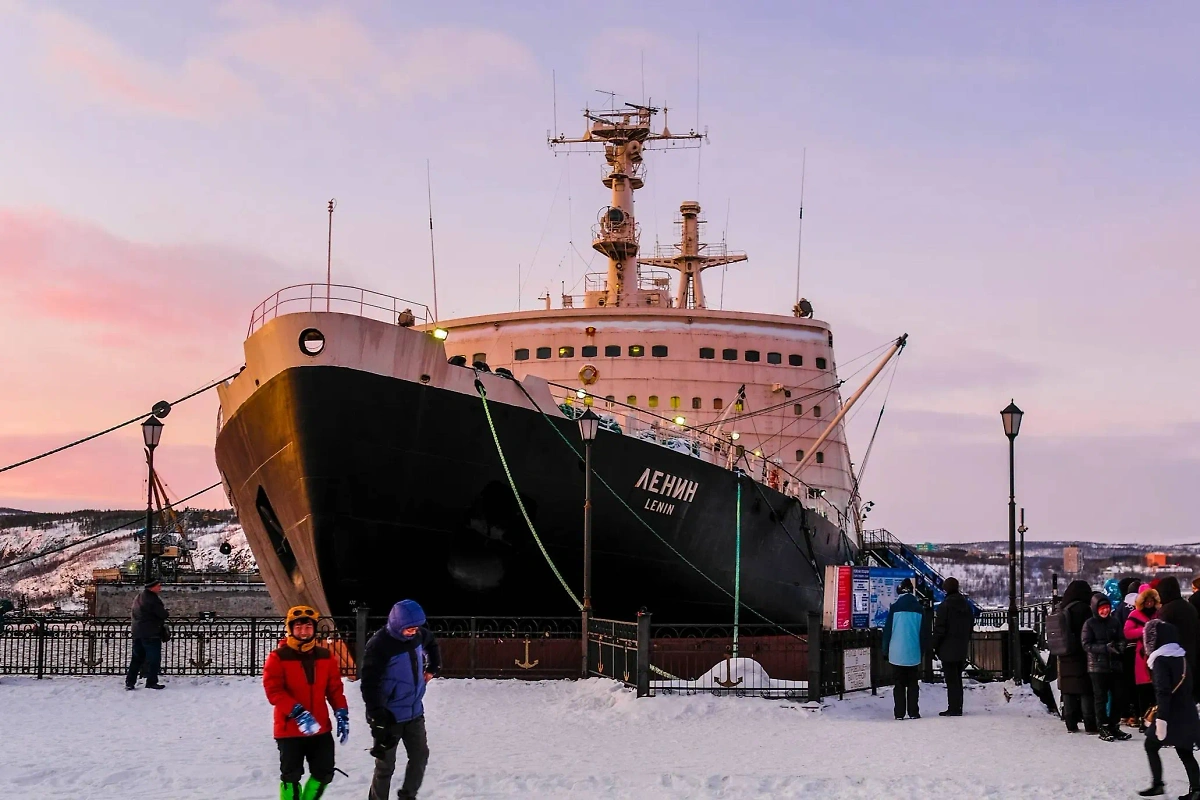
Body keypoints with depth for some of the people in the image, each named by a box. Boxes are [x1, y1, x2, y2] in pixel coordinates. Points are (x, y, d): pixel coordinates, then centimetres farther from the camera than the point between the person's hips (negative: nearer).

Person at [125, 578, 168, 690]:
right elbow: (163, 614, -17)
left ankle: (130, 683, 10)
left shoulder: (138, 597, 13)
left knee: (137, 658, 12)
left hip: (137, 632, 9)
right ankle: (151, 682, 2)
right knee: (154, 658, 0)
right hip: (151, 633, -9)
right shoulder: (151, 598, -17)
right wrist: (165, 611, 7)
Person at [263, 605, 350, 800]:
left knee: (324, 773, 11)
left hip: (320, 728, 4)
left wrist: (341, 714, -5)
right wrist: (297, 713, -27)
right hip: (289, 729, -4)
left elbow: (335, 688, 9)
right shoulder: (278, 657, -9)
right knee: (291, 776, 4)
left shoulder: (326, 656, 5)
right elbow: (273, 691, -16)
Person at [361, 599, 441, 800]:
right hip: (389, 716, -7)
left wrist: (433, 668, 15)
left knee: (420, 756, 14)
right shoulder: (379, 645, -23)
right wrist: (378, 717, -25)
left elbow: (432, 643, 24)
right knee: (386, 765, 2)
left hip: (415, 712, 7)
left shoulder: (418, 634, -3)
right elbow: (369, 684, -23)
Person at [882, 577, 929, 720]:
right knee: (913, 684, 9)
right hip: (913, 653, 1)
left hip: (897, 653, -1)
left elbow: (887, 630, -3)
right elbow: (923, 632, 5)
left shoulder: (894, 608, -5)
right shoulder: (919, 609, 1)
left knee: (899, 684, 4)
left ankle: (899, 713, 1)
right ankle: (914, 712, 5)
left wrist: (885, 649, 5)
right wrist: (922, 651, 13)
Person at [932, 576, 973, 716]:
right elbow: (971, 626, 17)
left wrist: (935, 646, -5)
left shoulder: (945, 606, -13)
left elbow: (939, 628, -14)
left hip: (948, 649, -7)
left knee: (951, 680, -6)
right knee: (957, 679, 14)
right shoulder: (966, 605, 10)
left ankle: (953, 708, -7)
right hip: (962, 649, 7)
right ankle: (957, 707, 17)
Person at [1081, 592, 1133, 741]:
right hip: (1097, 666, -4)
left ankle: (1114, 727, 19)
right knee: (1101, 698, 2)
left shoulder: (1113, 622, 7)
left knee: (1116, 698, 8)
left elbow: (1122, 639, 12)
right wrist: (1105, 648, -20)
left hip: (1114, 665, 4)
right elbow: (1086, 645, -9)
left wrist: (1119, 646, -11)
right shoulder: (1089, 624, -4)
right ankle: (1103, 728, 9)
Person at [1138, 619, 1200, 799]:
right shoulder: (1181, 656, 10)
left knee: (1151, 746, 9)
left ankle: (1157, 784, 6)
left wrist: (1161, 718, -24)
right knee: (1185, 751, 11)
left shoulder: (1161, 659, -14)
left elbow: (1163, 691, -21)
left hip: (1172, 714, -7)